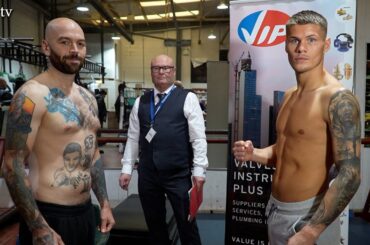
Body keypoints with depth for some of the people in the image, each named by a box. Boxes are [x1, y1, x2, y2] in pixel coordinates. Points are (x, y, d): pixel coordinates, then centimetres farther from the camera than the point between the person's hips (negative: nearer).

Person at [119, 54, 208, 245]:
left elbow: (198, 137, -6)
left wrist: (199, 170, -10)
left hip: (178, 174, -4)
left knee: (186, 223, 9)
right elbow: (133, 137, 10)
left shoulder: (187, 98, -3)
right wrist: (127, 168, 6)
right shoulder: (141, 102, 10)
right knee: (154, 224, 18)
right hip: (147, 174, 4)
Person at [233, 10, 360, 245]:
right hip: (275, 209, 7)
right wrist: (253, 153, -3)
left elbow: (350, 176, -22)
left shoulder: (338, 98, -19)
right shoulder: (289, 96, 5)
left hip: (307, 214, -7)